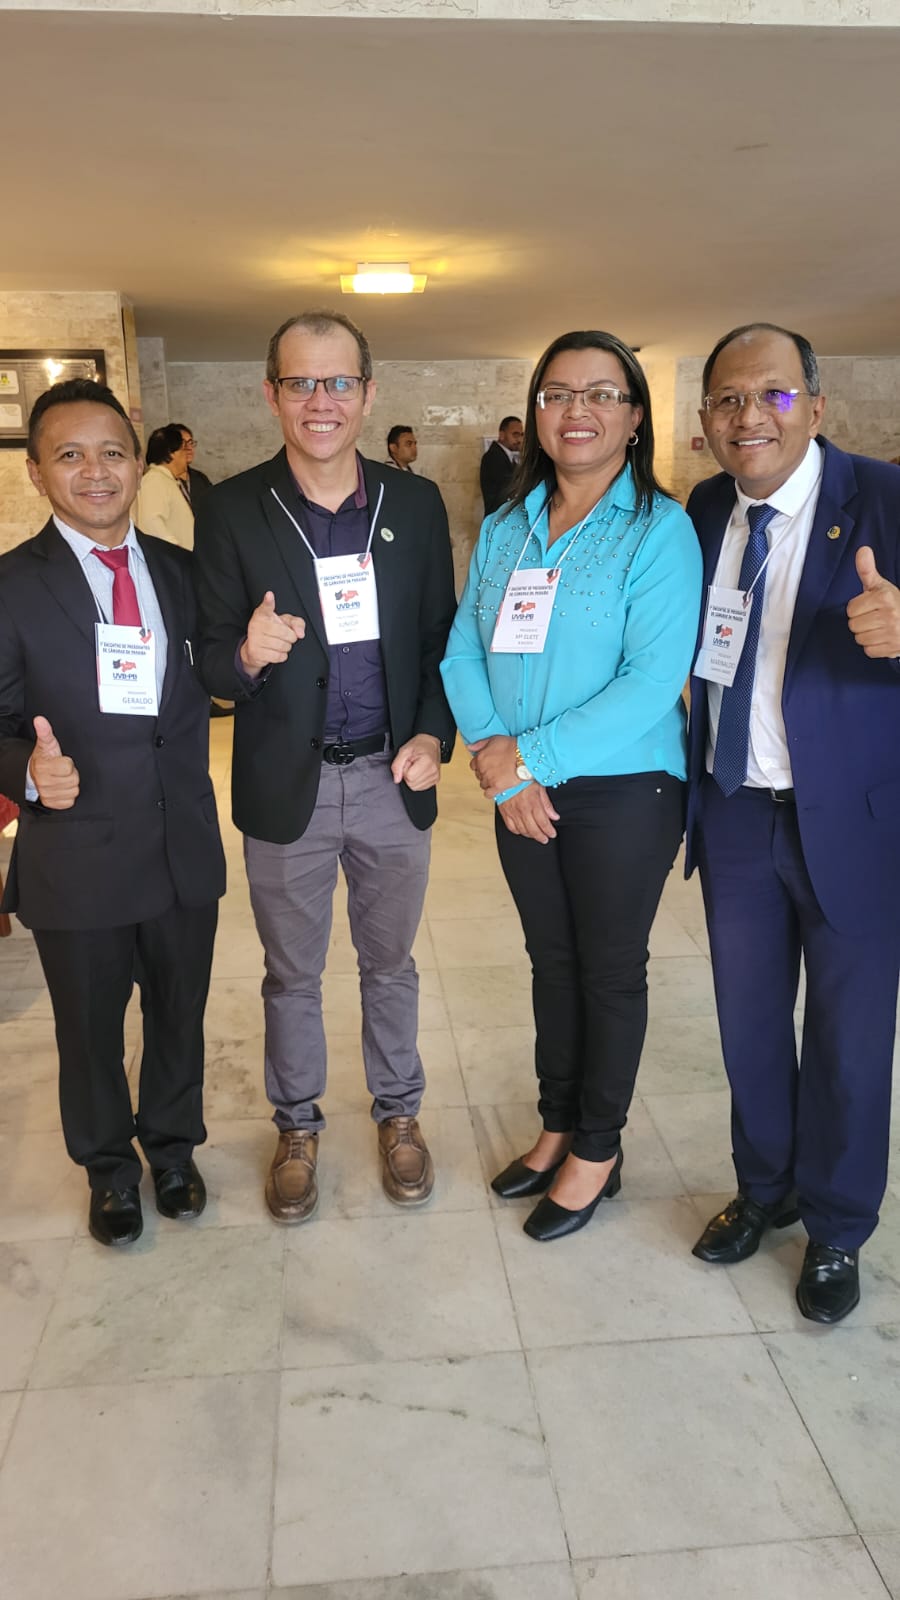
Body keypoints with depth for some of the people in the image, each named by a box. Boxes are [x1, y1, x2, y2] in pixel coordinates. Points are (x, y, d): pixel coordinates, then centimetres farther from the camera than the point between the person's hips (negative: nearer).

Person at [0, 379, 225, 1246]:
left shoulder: (181, 571, 3)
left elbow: (204, 688, 5)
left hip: (184, 848, 3)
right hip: (77, 858, -3)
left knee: (180, 1014, 20)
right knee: (89, 1030, 17)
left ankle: (173, 1144, 46)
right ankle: (109, 1166, 44)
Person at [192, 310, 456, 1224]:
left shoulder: (416, 504, -1)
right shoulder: (231, 511, -7)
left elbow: (439, 637, 5)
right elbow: (212, 663, -5)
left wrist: (434, 734, -9)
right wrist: (247, 656, -28)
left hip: (393, 777, 1)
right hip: (286, 785, -1)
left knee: (389, 961, 18)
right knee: (291, 973, 16)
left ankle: (398, 1110, 40)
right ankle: (297, 1124, 38)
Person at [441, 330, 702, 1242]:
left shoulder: (659, 530, -11)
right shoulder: (505, 528, 5)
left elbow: (655, 681, -20)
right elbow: (463, 653, 2)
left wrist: (529, 755, -20)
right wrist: (498, 764, -14)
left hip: (624, 790, -5)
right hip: (522, 792, 5)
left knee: (610, 971, 10)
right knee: (550, 961, 17)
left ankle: (597, 1149, 29)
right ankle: (557, 1125, 37)